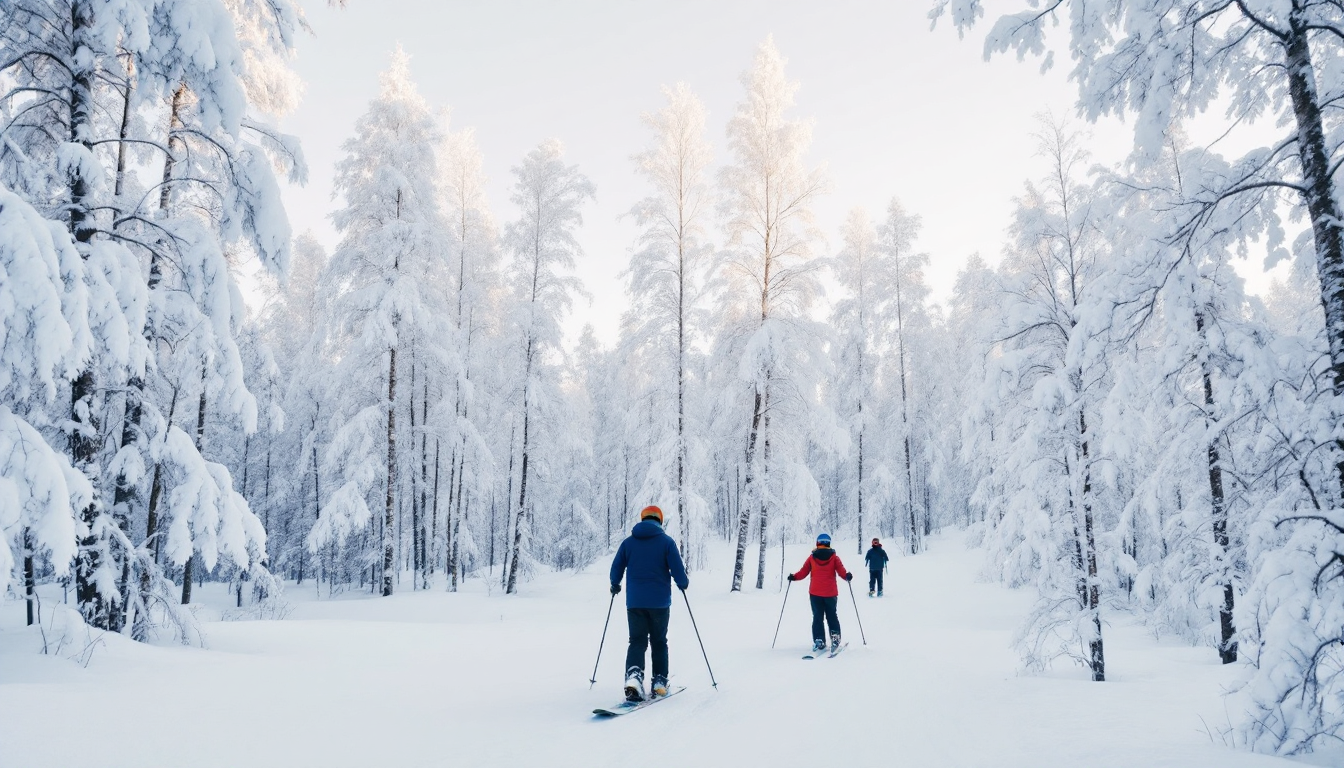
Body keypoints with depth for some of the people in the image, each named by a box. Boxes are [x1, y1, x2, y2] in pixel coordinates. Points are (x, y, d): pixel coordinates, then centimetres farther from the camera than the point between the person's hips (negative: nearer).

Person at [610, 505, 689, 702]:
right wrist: (683, 584, 14)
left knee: (637, 641, 4)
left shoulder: (628, 542, 3)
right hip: (660, 602, -1)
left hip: (634, 602, 1)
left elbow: (616, 569, 7)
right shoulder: (667, 541, -4)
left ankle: (633, 675, -20)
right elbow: (677, 570, -7)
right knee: (659, 642, 13)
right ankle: (659, 682, 13)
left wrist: (615, 585, 27)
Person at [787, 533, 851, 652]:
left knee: (817, 617, 6)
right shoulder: (834, 557, -1)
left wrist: (793, 577, 8)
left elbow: (803, 572, 0)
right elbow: (841, 571, -14)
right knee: (832, 616, 15)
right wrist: (847, 576, -7)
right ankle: (835, 637, 5)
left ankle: (819, 641, -2)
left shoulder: (812, 557, 1)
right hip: (830, 593, 0)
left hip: (815, 593, 0)